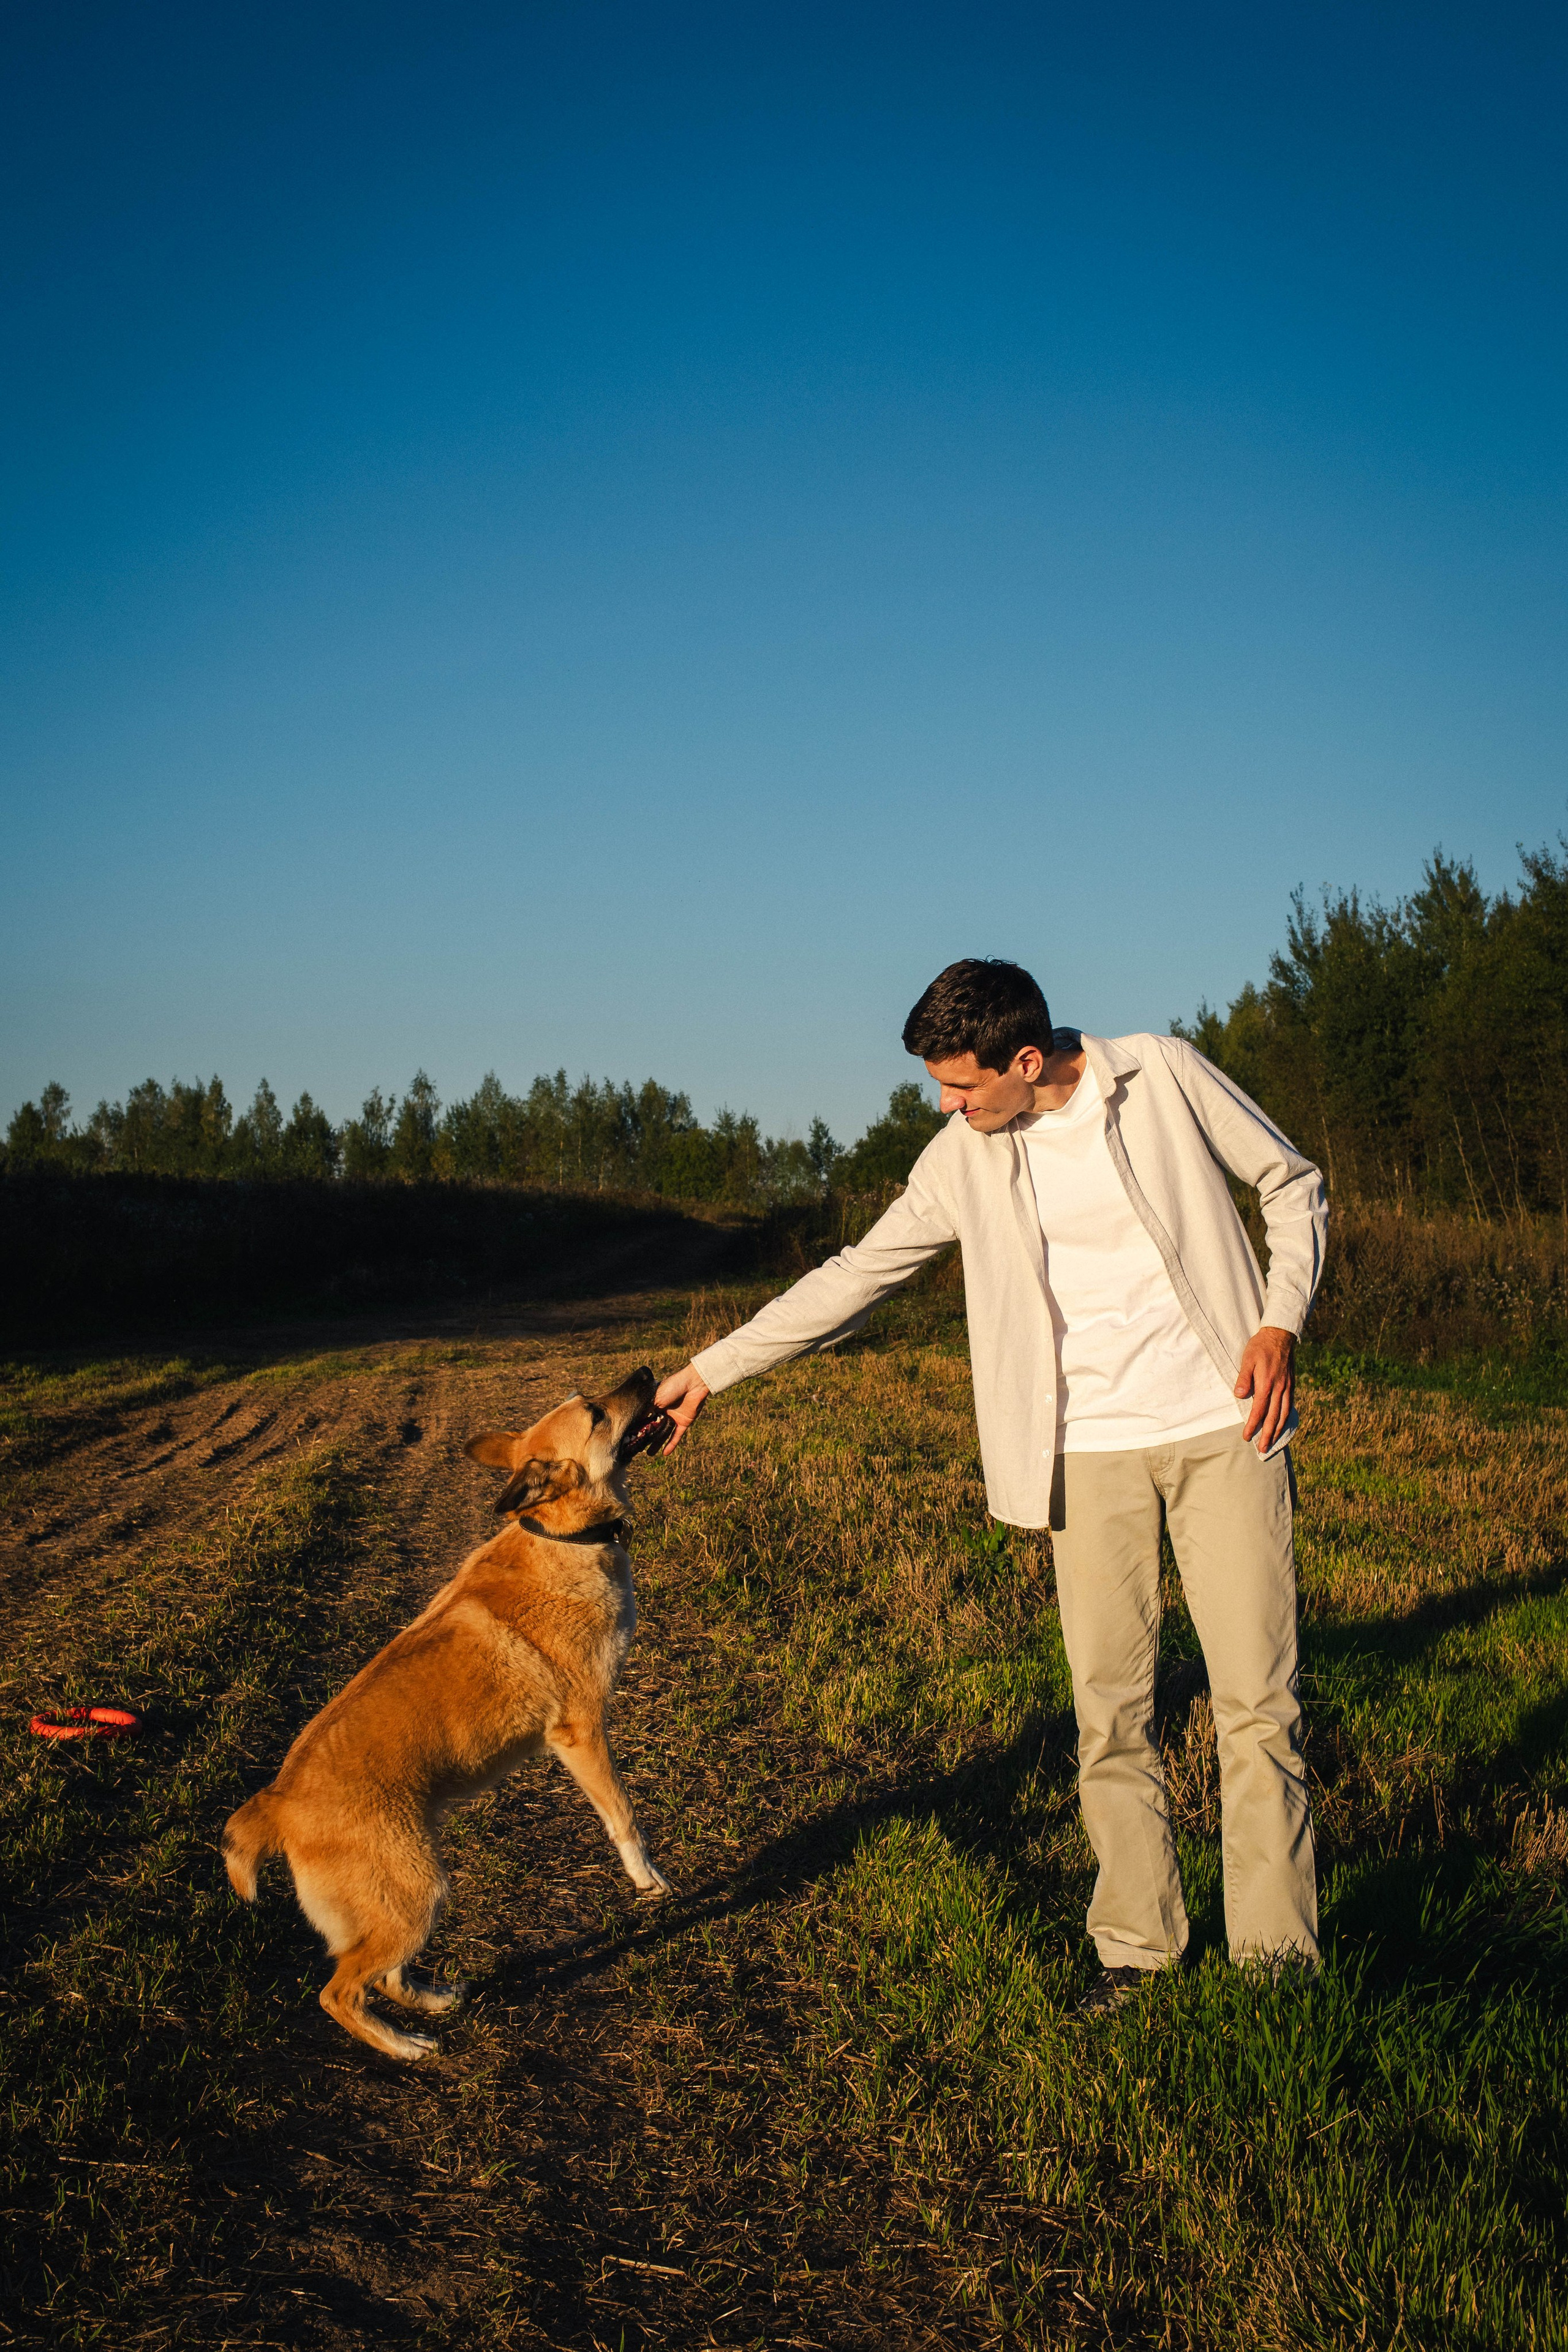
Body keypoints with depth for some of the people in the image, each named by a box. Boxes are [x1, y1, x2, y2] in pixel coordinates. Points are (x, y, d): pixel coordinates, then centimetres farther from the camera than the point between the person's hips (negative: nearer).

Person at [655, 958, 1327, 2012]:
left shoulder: (1163, 1075, -5)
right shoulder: (966, 1159, 2)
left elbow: (1293, 1184, 5)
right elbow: (856, 1275, 8)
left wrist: (1280, 1323, -9)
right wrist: (713, 1368, 7)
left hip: (1221, 1426, -2)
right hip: (1091, 1452, 2)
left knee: (1257, 1696, -2)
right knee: (1109, 1709, 2)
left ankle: (1278, 1955, 9)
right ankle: (1136, 1943, 16)